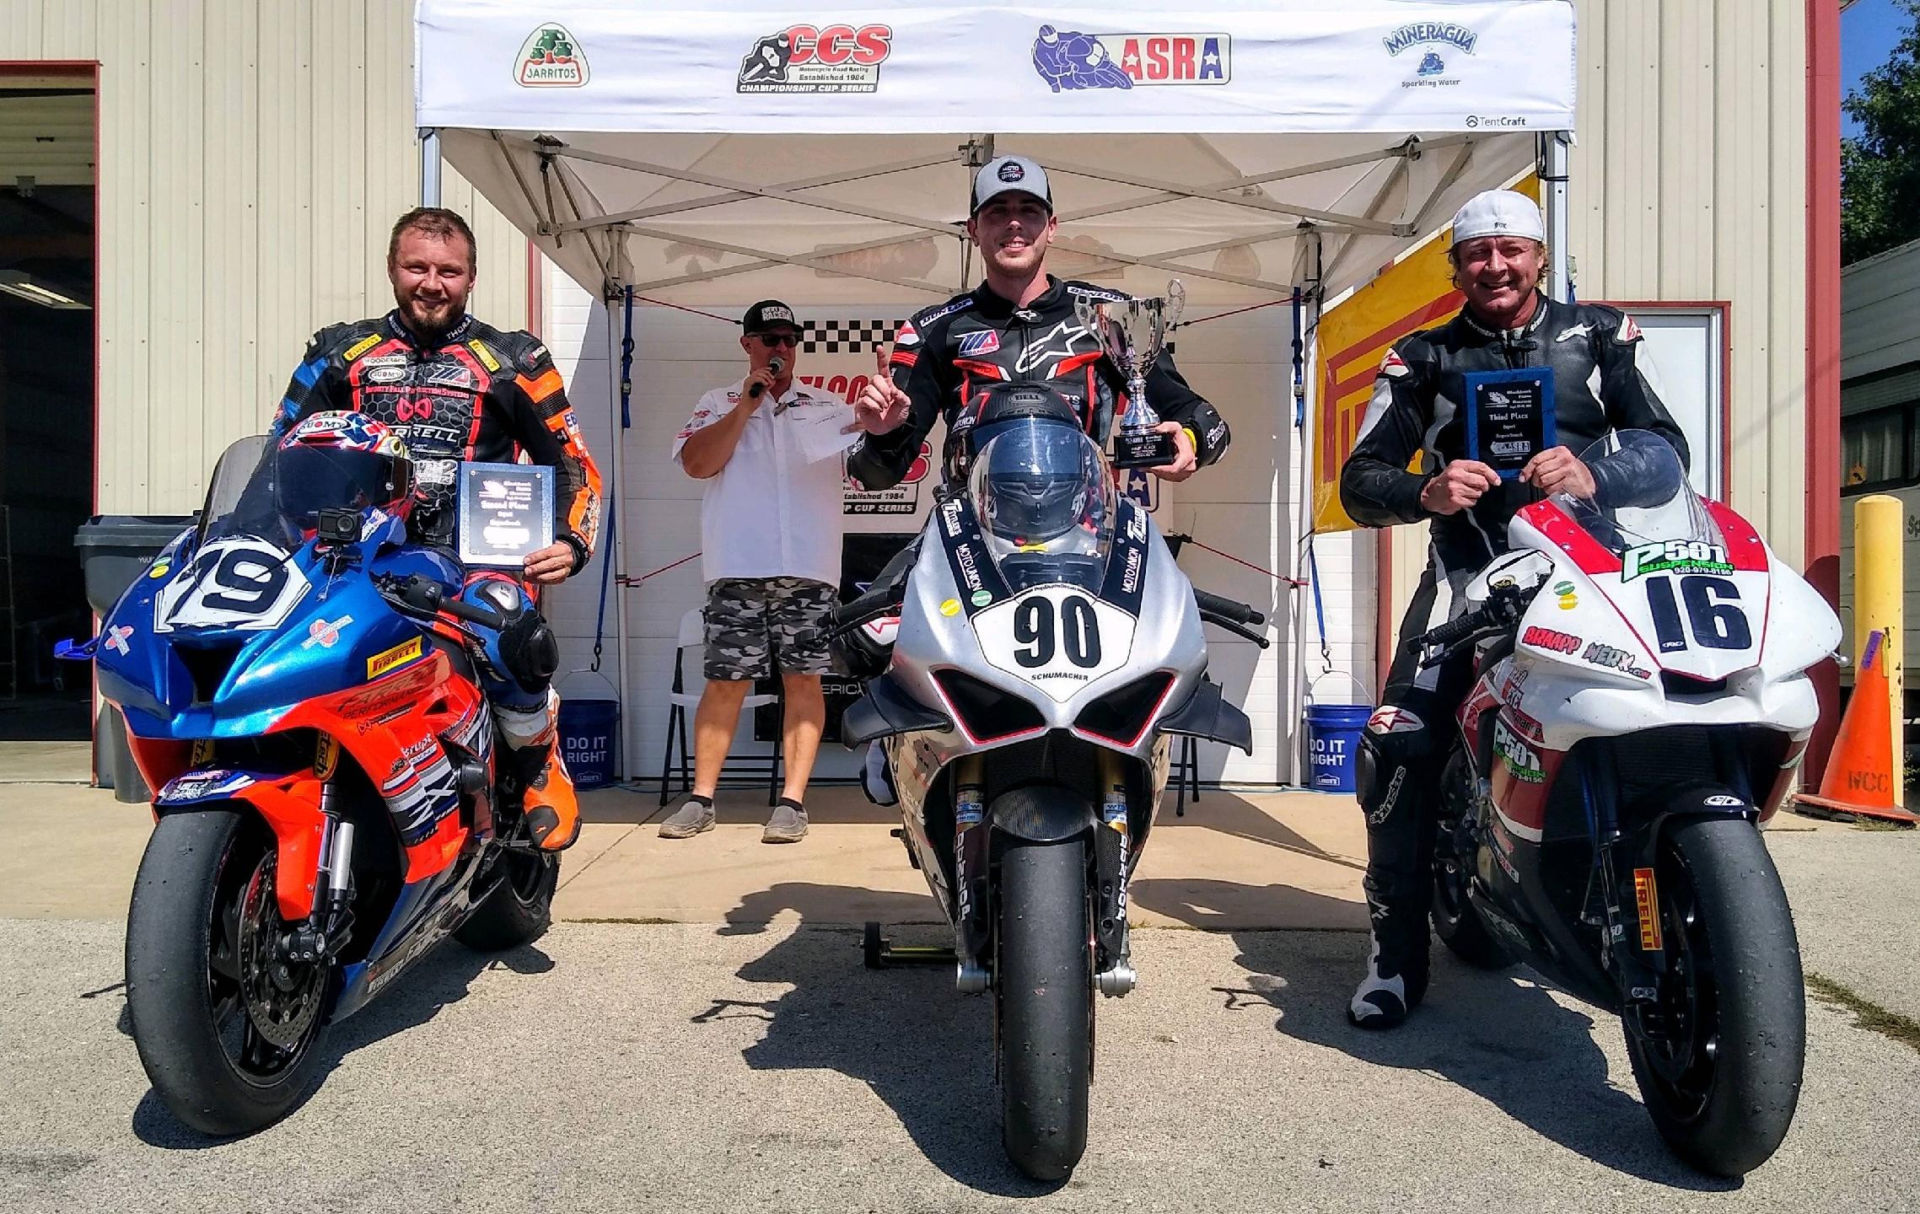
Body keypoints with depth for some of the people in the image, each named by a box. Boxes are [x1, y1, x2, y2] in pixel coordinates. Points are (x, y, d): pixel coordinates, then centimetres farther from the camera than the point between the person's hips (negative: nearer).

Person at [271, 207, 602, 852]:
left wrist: (569, 543, -7)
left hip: (471, 550, -2)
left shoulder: (512, 361, 12)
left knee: (510, 629, -35)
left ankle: (540, 764, -5)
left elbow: (574, 464, 10)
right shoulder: (339, 352, 19)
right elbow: (281, 452, 19)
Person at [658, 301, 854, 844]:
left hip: (810, 568, 1)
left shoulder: (826, 405, 18)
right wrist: (747, 404, -3)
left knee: (803, 680, -1)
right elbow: (697, 463, 0)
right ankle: (701, 798, 8)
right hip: (738, 568, -1)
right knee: (726, 682, 0)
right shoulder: (719, 402, 15)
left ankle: (793, 800, 3)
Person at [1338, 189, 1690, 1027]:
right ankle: (1396, 954, -5)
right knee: (1397, 743, -18)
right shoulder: (1423, 359, 14)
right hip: (1470, 572, -1)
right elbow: (1359, 482, 6)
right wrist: (1427, 492, -16)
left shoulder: (1600, 335, 15)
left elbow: (1666, 444, 5)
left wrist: (1595, 472, -17)